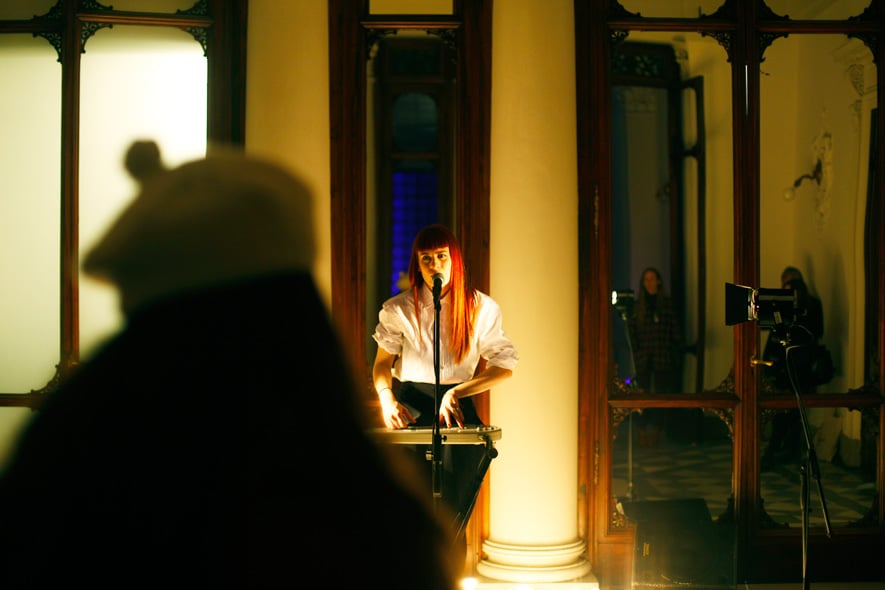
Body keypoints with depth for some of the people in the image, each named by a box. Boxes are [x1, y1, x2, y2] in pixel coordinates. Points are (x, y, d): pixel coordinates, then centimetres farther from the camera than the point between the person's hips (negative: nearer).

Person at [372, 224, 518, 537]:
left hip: (457, 409, 0)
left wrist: (455, 393, -16)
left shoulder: (482, 308, 3)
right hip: (410, 411, 0)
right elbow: (382, 363, 10)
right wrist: (387, 400, -12)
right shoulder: (399, 309, 6)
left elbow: (504, 366, -1)